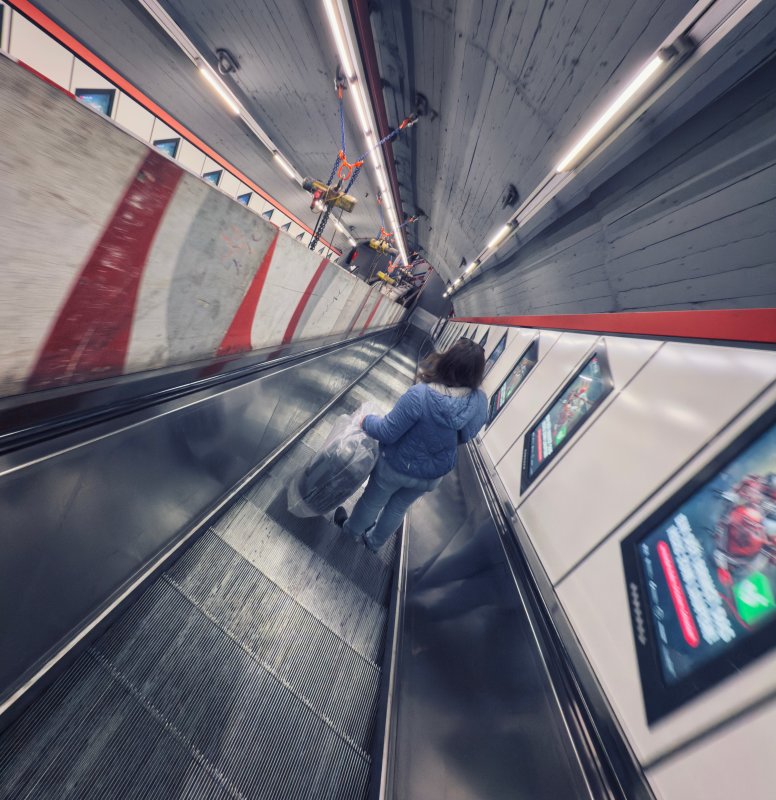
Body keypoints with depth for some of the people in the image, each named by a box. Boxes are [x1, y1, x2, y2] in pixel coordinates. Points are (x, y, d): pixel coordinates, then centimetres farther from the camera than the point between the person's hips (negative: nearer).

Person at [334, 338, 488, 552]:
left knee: (373, 500, 27)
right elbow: (463, 437, -1)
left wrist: (367, 420, -8)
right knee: (398, 508, 30)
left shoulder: (420, 395, -37)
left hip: (398, 465, -4)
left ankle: (353, 530, 58)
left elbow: (387, 432, -27)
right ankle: (374, 541, 57)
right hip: (434, 473, 5)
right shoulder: (480, 401, -18)